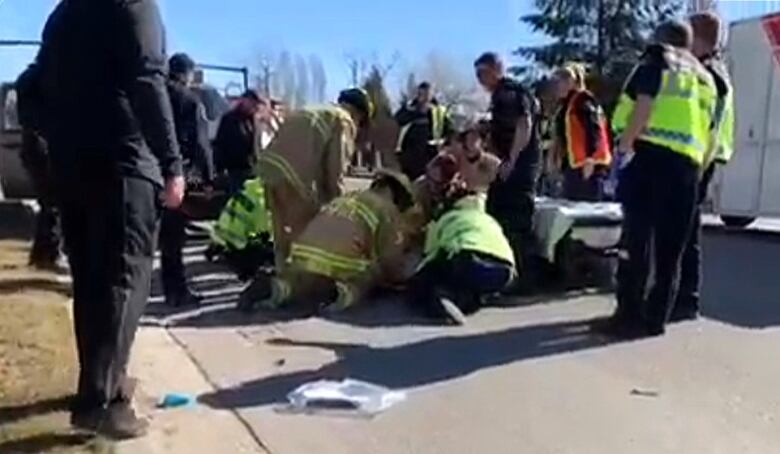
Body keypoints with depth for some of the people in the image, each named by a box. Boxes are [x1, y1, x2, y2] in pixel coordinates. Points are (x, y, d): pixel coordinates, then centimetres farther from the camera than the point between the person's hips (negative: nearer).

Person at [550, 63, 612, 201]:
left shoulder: (583, 100, -9)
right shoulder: (566, 104, 21)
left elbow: (594, 130, -19)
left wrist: (590, 159, -26)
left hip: (587, 166, -10)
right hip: (573, 165, 10)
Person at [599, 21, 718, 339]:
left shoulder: (657, 59, 9)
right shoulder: (705, 78, 28)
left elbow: (645, 104, -8)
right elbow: (707, 129, 22)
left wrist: (624, 147, -10)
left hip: (650, 154, -6)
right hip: (687, 162, 6)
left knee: (636, 236, -7)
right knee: (669, 246, 7)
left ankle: (631, 316, -8)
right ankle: (656, 317, 9)